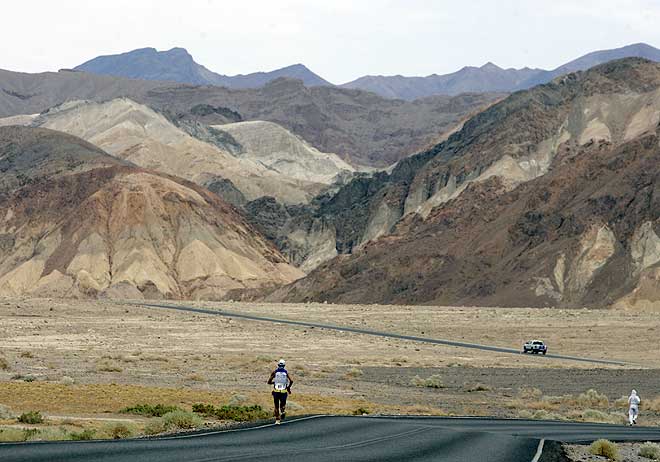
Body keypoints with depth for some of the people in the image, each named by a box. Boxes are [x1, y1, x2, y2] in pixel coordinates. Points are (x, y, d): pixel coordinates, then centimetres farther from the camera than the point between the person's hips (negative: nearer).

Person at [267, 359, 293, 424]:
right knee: (283, 404, 17)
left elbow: (269, 382, -1)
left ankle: (277, 420, 10)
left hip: (276, 392, 0)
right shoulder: (286, 373, 3)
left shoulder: (274, 372, 1)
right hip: (284, 392, 0)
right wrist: (288, 387, 5)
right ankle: (283, 410, -16)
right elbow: (291, 381, -12)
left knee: (276, 406, 13)